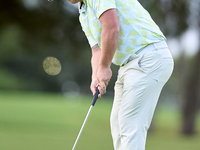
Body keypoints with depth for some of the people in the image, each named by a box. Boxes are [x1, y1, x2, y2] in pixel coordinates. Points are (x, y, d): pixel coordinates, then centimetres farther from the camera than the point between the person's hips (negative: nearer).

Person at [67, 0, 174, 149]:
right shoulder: (84, 14, 20)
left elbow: (112, 28, -22)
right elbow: (97, 50, 15)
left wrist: (104, 67, -12)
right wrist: (96, 78, -3)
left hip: (150, 58, -11)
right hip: (129, 64, 11)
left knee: (130, 125, -13)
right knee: (118, 124, 11)